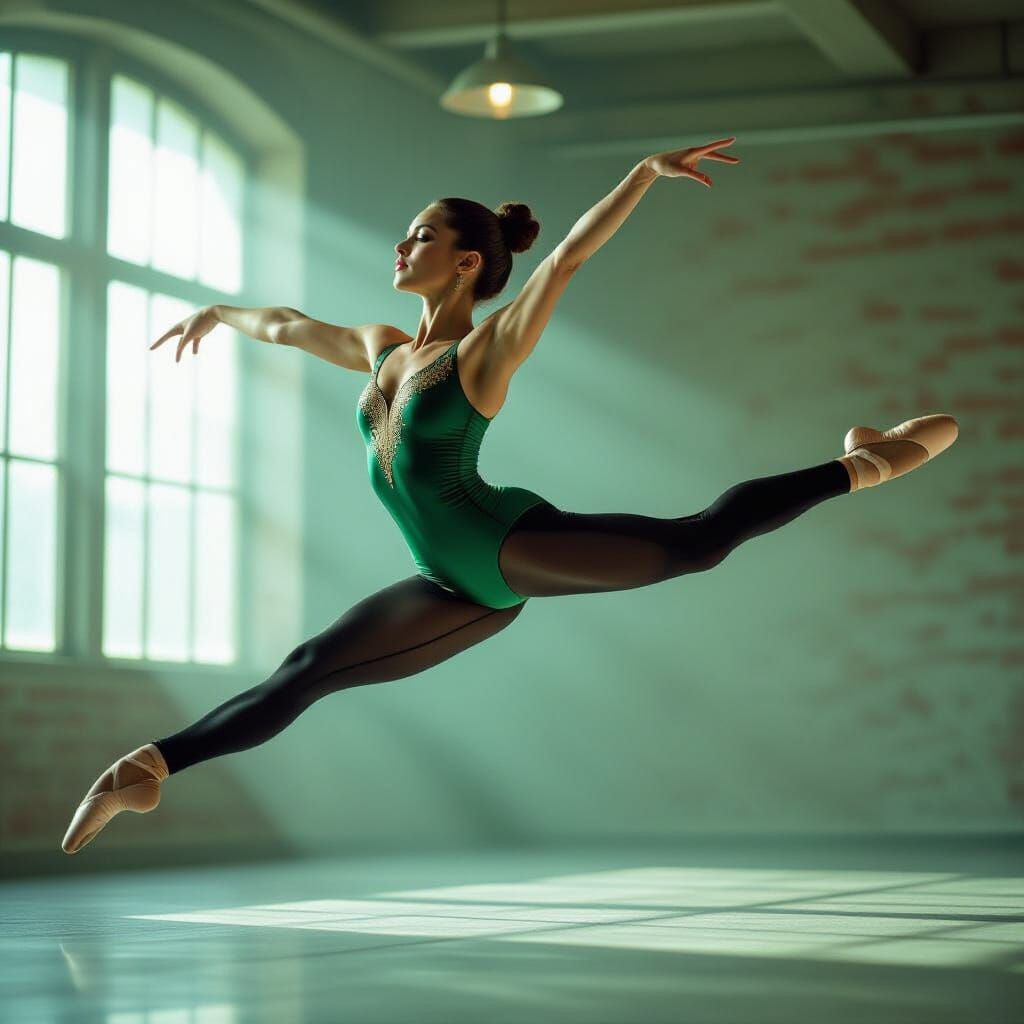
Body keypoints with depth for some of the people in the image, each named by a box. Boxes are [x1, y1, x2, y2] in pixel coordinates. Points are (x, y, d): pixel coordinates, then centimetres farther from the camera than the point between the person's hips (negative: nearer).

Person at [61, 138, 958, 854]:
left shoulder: (490, 348, -5)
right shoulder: (385, 350, 15)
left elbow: (567, 256, -16)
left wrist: (648, 171, -25)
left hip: (512, 543, -6)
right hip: (464, 586, 6)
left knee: (693, 541, -16)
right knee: (304, 674, 7)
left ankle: (861, 467, -3)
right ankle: (151, 770, 11)